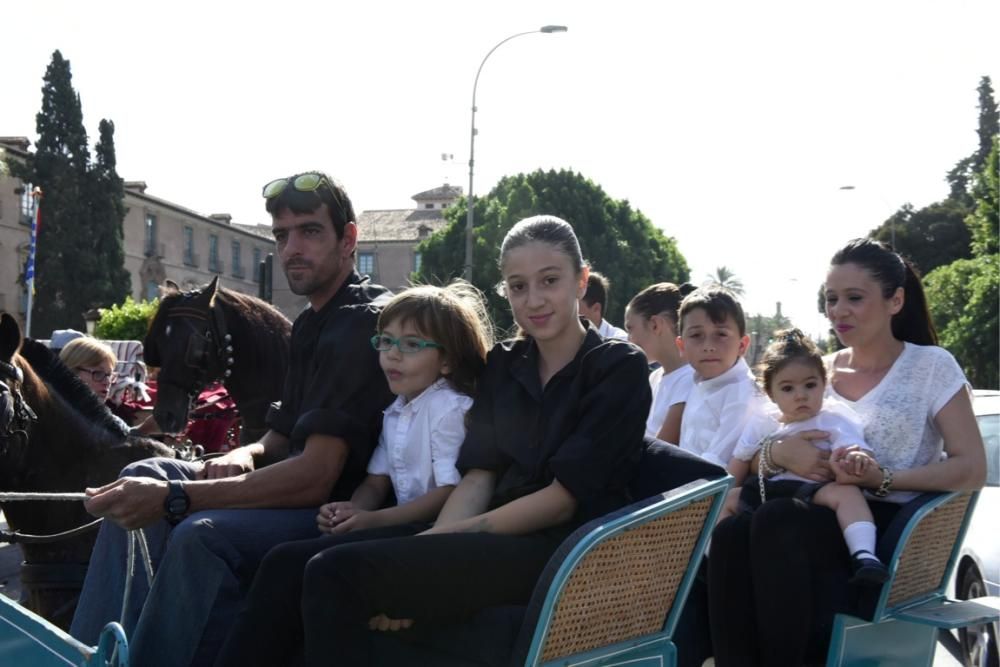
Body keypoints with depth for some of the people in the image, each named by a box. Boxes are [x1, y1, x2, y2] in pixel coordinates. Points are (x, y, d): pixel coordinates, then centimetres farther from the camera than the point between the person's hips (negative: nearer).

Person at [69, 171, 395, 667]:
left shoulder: (365, 324, -17)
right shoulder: (310, 324, 15)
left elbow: (316, 475, -26)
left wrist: (172, 499, -29)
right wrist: (246, 454, -6)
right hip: (298, 487, 10)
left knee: (204, 533, -33)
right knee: (143, 477, 3)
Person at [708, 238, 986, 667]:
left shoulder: (932, 365, 5)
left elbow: (972, 470, -4)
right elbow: (755, 458, 15)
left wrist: (882, 479, -17)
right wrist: (779, 454, -10)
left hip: (890, 528, -4)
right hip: (822, 518, 4)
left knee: (775, 521, -35)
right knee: (730, 533, -31)